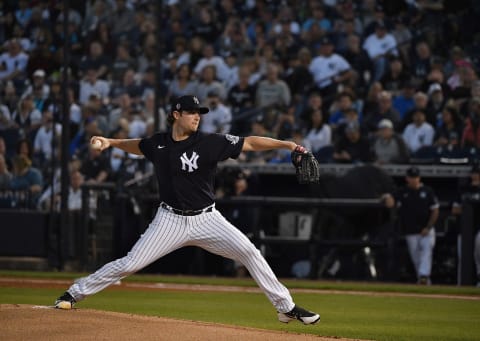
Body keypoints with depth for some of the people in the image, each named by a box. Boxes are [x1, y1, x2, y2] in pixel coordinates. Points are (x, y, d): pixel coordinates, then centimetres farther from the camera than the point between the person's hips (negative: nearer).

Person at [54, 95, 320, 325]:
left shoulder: (210, 143, -9)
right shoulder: (158, 143, -1)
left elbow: (250, 143, -13)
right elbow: (137, 146, 24)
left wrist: (287, 144, -21)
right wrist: (110, 142, 12)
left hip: (206, 219, 0)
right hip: (171, 220, 1)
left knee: (249, 252, -14)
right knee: (130, 263, -5)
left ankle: (286, 307, -4)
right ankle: (74, 293, 9)